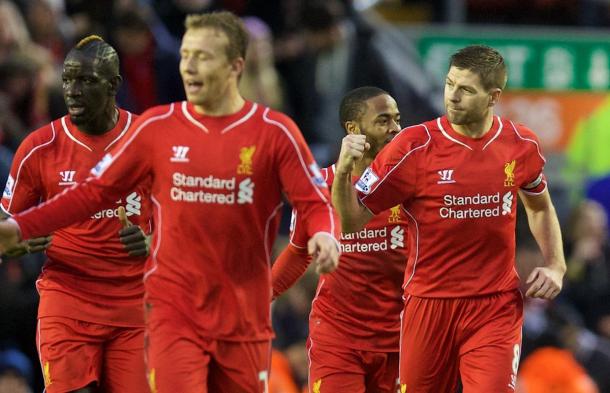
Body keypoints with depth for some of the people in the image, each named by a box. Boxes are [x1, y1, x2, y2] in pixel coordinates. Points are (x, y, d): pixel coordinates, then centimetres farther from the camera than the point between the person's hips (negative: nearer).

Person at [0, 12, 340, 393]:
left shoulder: (275, 132, -2)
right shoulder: (157, 125, 2)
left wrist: (324, 236, -26)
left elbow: (315, 204, -2)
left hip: (244, 317, 0)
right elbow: (96, 191, 7)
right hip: (173, 313, 0)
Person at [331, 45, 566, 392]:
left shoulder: (522, 145, 0)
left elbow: (540, 207, 22)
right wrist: (344, 172, -27)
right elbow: (353, 221, -9)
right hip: (429, 307, -1)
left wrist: (555, 266, 8)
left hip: (497, 309, 1)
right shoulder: (414, 146, -9)